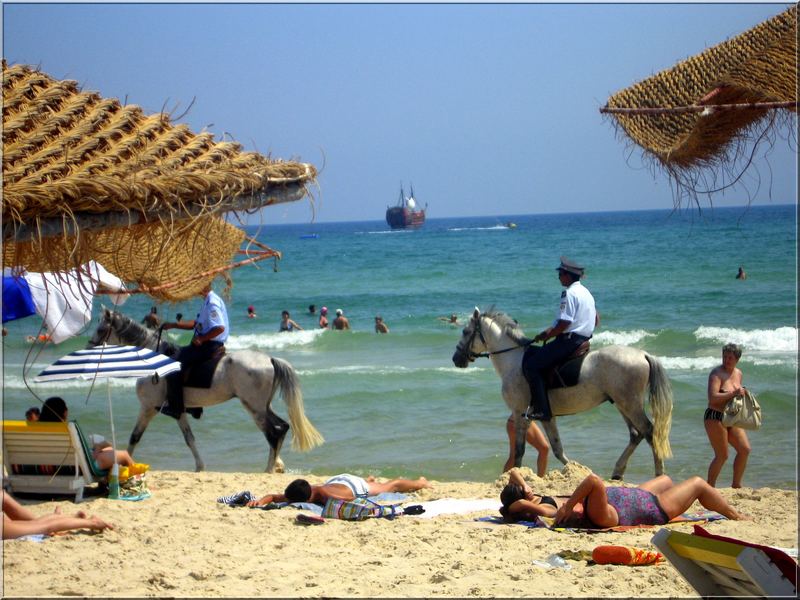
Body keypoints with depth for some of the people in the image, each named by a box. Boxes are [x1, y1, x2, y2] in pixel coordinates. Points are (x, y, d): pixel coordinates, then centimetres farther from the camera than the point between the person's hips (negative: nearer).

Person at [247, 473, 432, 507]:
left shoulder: (325, 493, -49)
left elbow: (351, 497, -45)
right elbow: (273, 497, -27)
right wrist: (260, 501, -47)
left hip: (353, 485, -5)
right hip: (334, 480, 5)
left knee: (389, 486, 25)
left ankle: (419, 483, 50)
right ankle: (369, 480, 76)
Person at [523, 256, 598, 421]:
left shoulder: (569, 294, -15)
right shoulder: (586, 292, 17)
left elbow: (564, 324, -22)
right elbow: (596, 320, 24)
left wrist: (545, 336, -9)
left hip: (568, 340, -11)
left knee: (531, 365, -11)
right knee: (531, 353, 18)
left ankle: (542, 409, -17)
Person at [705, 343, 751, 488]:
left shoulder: (738, 374, 10)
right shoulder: (717, 374, -15)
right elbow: (712, 397, -27)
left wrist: (742, 392, 3)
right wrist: (734, 394, -29)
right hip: (715, 418, -8)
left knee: (745, 449, 3)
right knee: (722, 456, -7)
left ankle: (736, 484, 16)